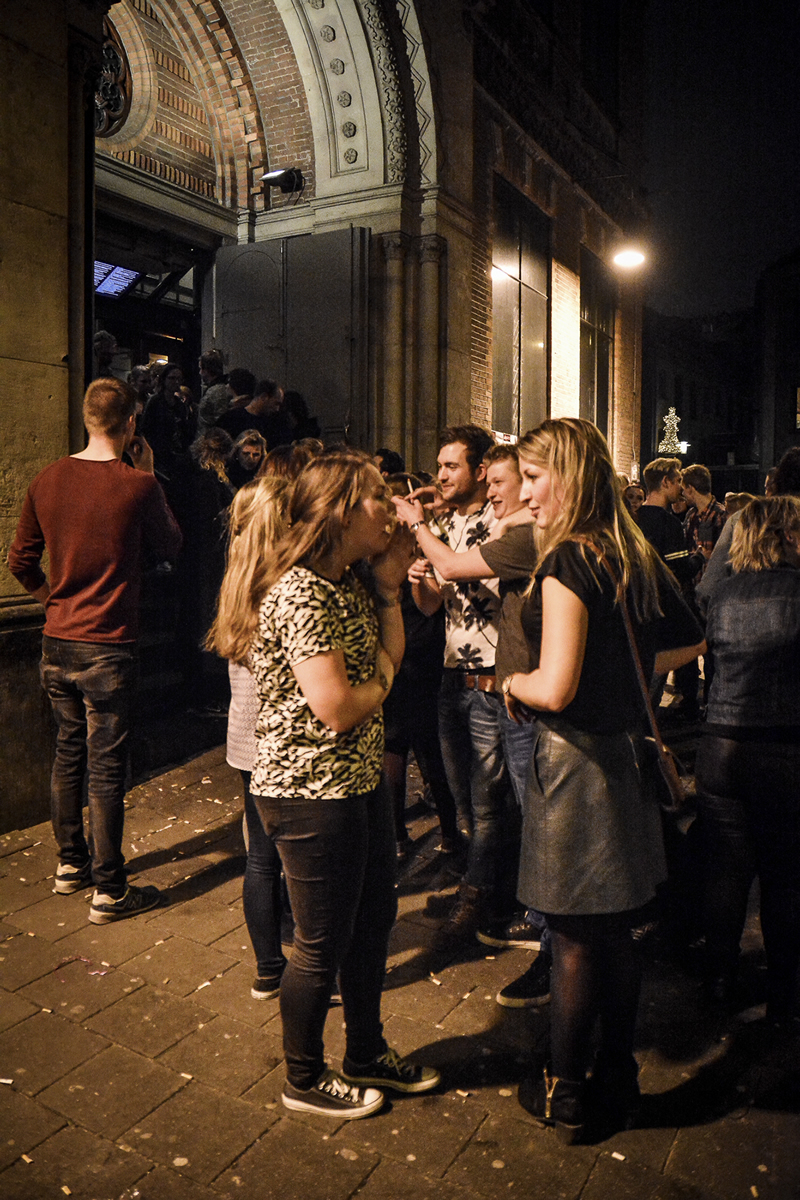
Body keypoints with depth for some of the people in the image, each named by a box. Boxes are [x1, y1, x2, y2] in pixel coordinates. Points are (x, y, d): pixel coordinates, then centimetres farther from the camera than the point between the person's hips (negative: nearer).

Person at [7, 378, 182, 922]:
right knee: (107, 767, 2)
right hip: (108, 647, -6)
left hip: (57, 642, 6)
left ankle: (71, 862, 35)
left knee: (69, 752, 19)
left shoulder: (48, 480, 2)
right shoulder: (137, 485, -15)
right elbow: (171, 546, 3)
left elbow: (21, 561, 9)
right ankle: (109, 890, 13)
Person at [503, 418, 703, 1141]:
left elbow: (555, 689, -26)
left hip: (577, 763, -8)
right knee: (616, 932, 19)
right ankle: (618, 1078, 36)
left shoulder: (567, 562, -20)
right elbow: (691, 641, 16)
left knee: (576, 941, 8)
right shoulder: (634, 555, 5)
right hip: (626, 754, 8)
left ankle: (563, 1095, 27)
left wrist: (513, 683, -6)